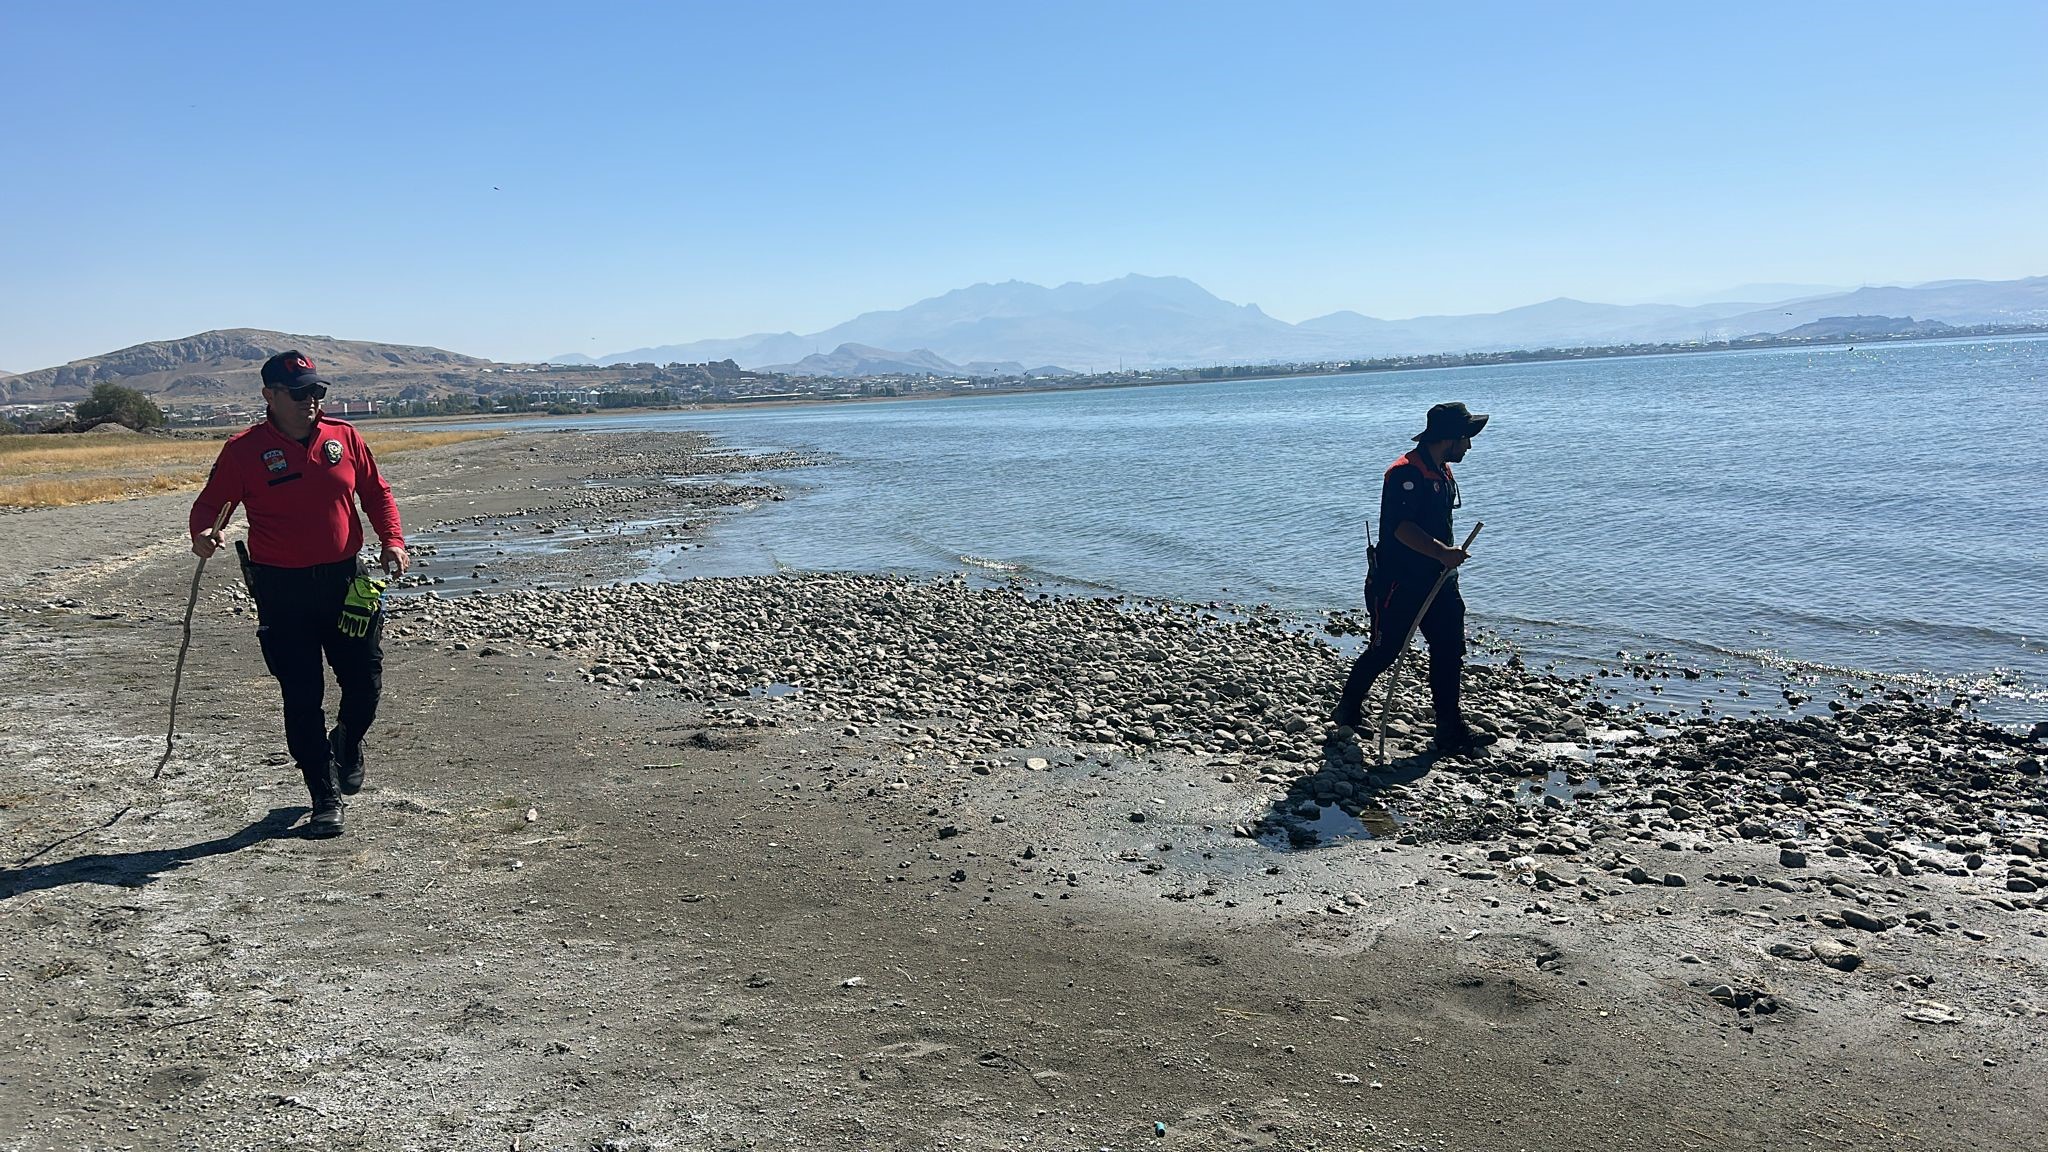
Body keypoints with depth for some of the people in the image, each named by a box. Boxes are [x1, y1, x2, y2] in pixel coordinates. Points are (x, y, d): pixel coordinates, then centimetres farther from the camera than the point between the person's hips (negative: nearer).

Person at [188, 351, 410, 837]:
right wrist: (203, 532, -19)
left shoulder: (343, 437, 6)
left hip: (347, 581, 2)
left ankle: (348, 743, 41)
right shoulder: (244, 449, -2)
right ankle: (325, 799, 10)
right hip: (282, 591, -2)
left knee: (365, 683, 7)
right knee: (302, 698, 0)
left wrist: (392, 540, 0)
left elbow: (376, 491, 13)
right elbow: (211, 501, 3)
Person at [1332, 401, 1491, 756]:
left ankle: (1450, 729, 9)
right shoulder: (1406, 473, -18)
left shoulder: (1444, 472, 13)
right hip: (1399, 582, -9)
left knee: (1450, 649, 4)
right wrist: (1442, 552, -36)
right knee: (1385, 649, 2)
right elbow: (1401, 527, -29)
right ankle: (1349, 707, 25)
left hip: (1436, 579, 9)